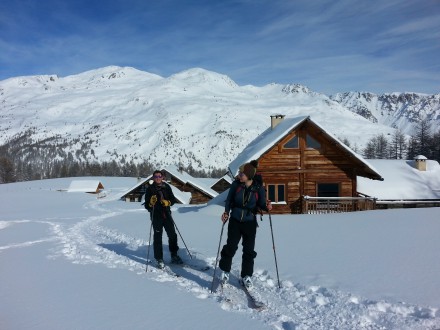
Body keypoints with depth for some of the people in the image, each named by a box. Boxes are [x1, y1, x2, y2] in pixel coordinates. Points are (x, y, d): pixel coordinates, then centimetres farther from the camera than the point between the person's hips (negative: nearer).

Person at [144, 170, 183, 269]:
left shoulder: (167, 187, 6)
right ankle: (159, 259, 10)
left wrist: (168, 202, -11)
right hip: (156, 216, -3)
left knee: (172, 235, 9)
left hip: (167, 214, 3)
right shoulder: (150, 189, -1)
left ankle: (174, 256, 25)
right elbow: (146, 205, -1)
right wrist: (151, 203, -23)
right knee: (157, 237, 1)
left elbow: (173, 199, 9)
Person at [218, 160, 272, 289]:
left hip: (250, 223, 0)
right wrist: (226, 212, -9)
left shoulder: (259, 188, -11)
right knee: (230, 247, 2)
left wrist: (267, 207, -22)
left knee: (249, 250, 6)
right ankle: (225, 271, 21)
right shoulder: (236, 184, -8)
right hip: (235, 221, 0)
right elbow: (229, 200, 3)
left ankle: (246, 276, 21)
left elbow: (261, 204, -1)